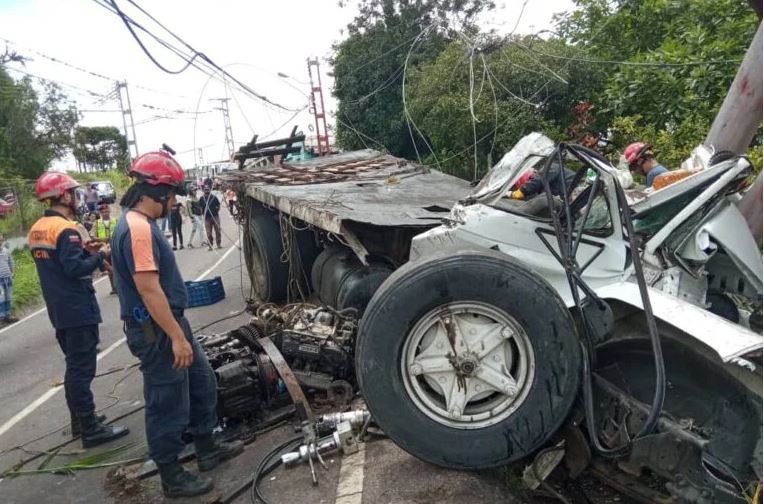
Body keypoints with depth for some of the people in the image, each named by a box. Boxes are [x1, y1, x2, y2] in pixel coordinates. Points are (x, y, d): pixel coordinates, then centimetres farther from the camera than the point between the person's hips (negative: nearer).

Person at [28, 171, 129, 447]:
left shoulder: (36, 230, 11)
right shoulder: (65, 229, -18)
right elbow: (75, 269, -24)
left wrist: (84, 250, 10)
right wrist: (100, 255, -11)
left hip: (59, 310, 9)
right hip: (78, 310, -9)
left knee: (74, 367, 19)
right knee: (82, 369, -4)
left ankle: (80, 420, 29)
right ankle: (91, 429, 3)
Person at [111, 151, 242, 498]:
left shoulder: (143, 225, 11)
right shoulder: (138, 229, -22)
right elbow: (148, 289, -27)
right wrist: (176, 337, -24)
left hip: (170, 324, 11)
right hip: (156, 332, -11)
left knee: (201, 384, 20)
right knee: (168, 405, 3)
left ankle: (207, 449, 36)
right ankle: (172, 477, 20)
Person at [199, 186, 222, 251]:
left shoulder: (214, 197, 4)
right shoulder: (201, 199, 5)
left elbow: (218, 205, 12)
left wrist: (217, 211, 2)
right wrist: (203, 213, 4)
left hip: (215, 216, 0)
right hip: (207, 218, 0)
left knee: (218, 231, 1)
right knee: (209, 233, 0)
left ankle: (218, 244, 11)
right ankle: (210, 246, 5)